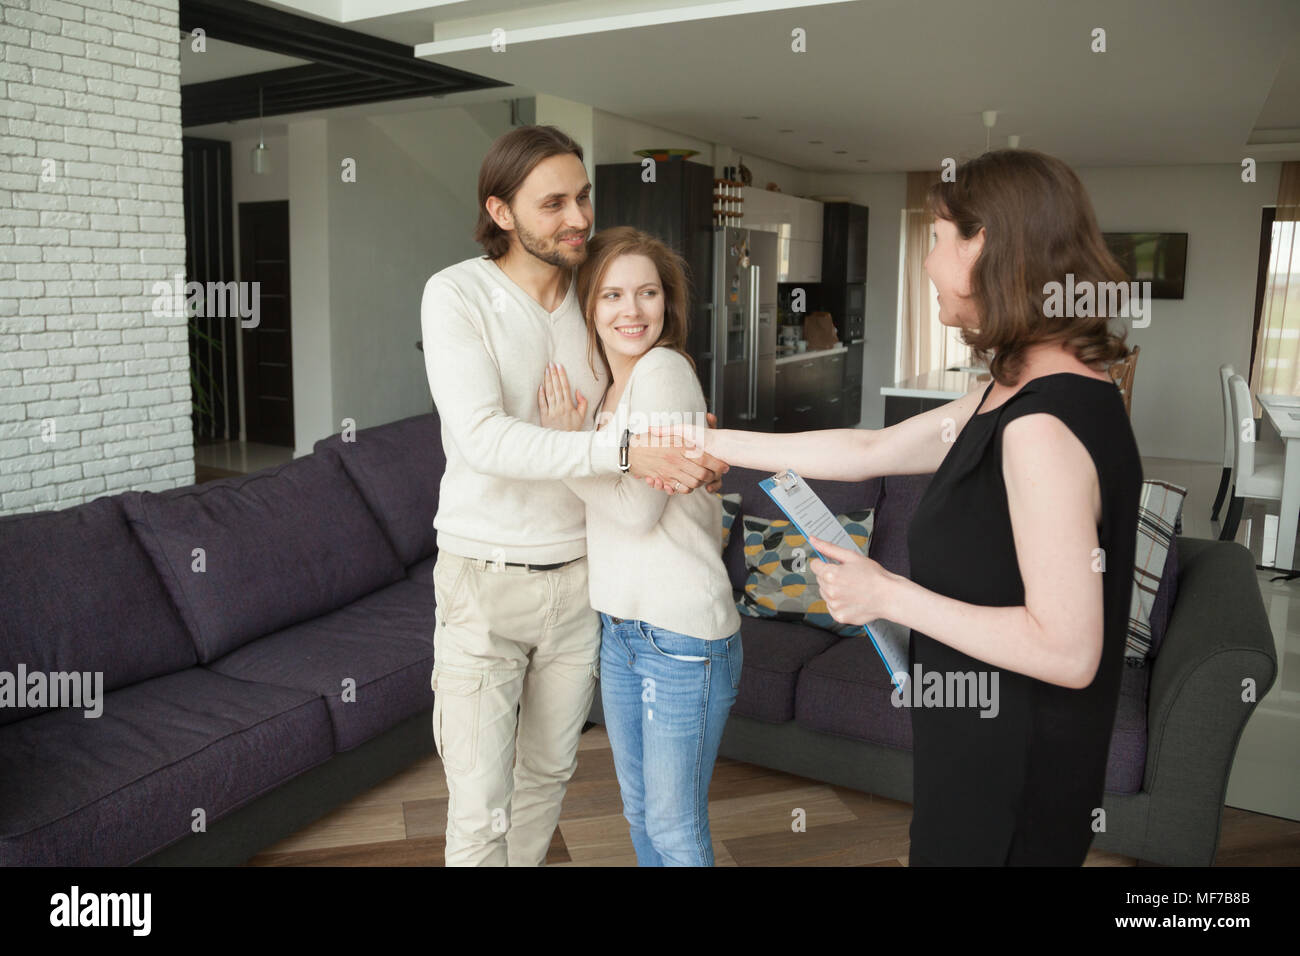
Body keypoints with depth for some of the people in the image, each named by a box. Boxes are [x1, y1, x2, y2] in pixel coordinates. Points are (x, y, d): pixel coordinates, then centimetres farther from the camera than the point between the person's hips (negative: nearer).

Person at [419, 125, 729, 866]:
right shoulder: (457, 294, -13)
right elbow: (482, 438, -26)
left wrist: (685, 455, -8)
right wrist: (624, 451, -33)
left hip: (581, 576, 5)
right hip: (485, 581, -4)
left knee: (549, 772, 20)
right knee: (480, 810, 0)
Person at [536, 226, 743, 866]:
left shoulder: (664, 370, -15)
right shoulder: (606, 387, 11)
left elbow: (638, 508, -18)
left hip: (684, 632, -8)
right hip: (620, 627, 8)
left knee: (674, 826, 6)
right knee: (638, 811, 21)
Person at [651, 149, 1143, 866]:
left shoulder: (1046, 423, -27)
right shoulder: (1011, 395, 5)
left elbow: (1068, 651, -28)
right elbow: (867, 451, 10)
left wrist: (889, 596, -20)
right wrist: (713, 444, 11)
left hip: (1011, 780, -9)